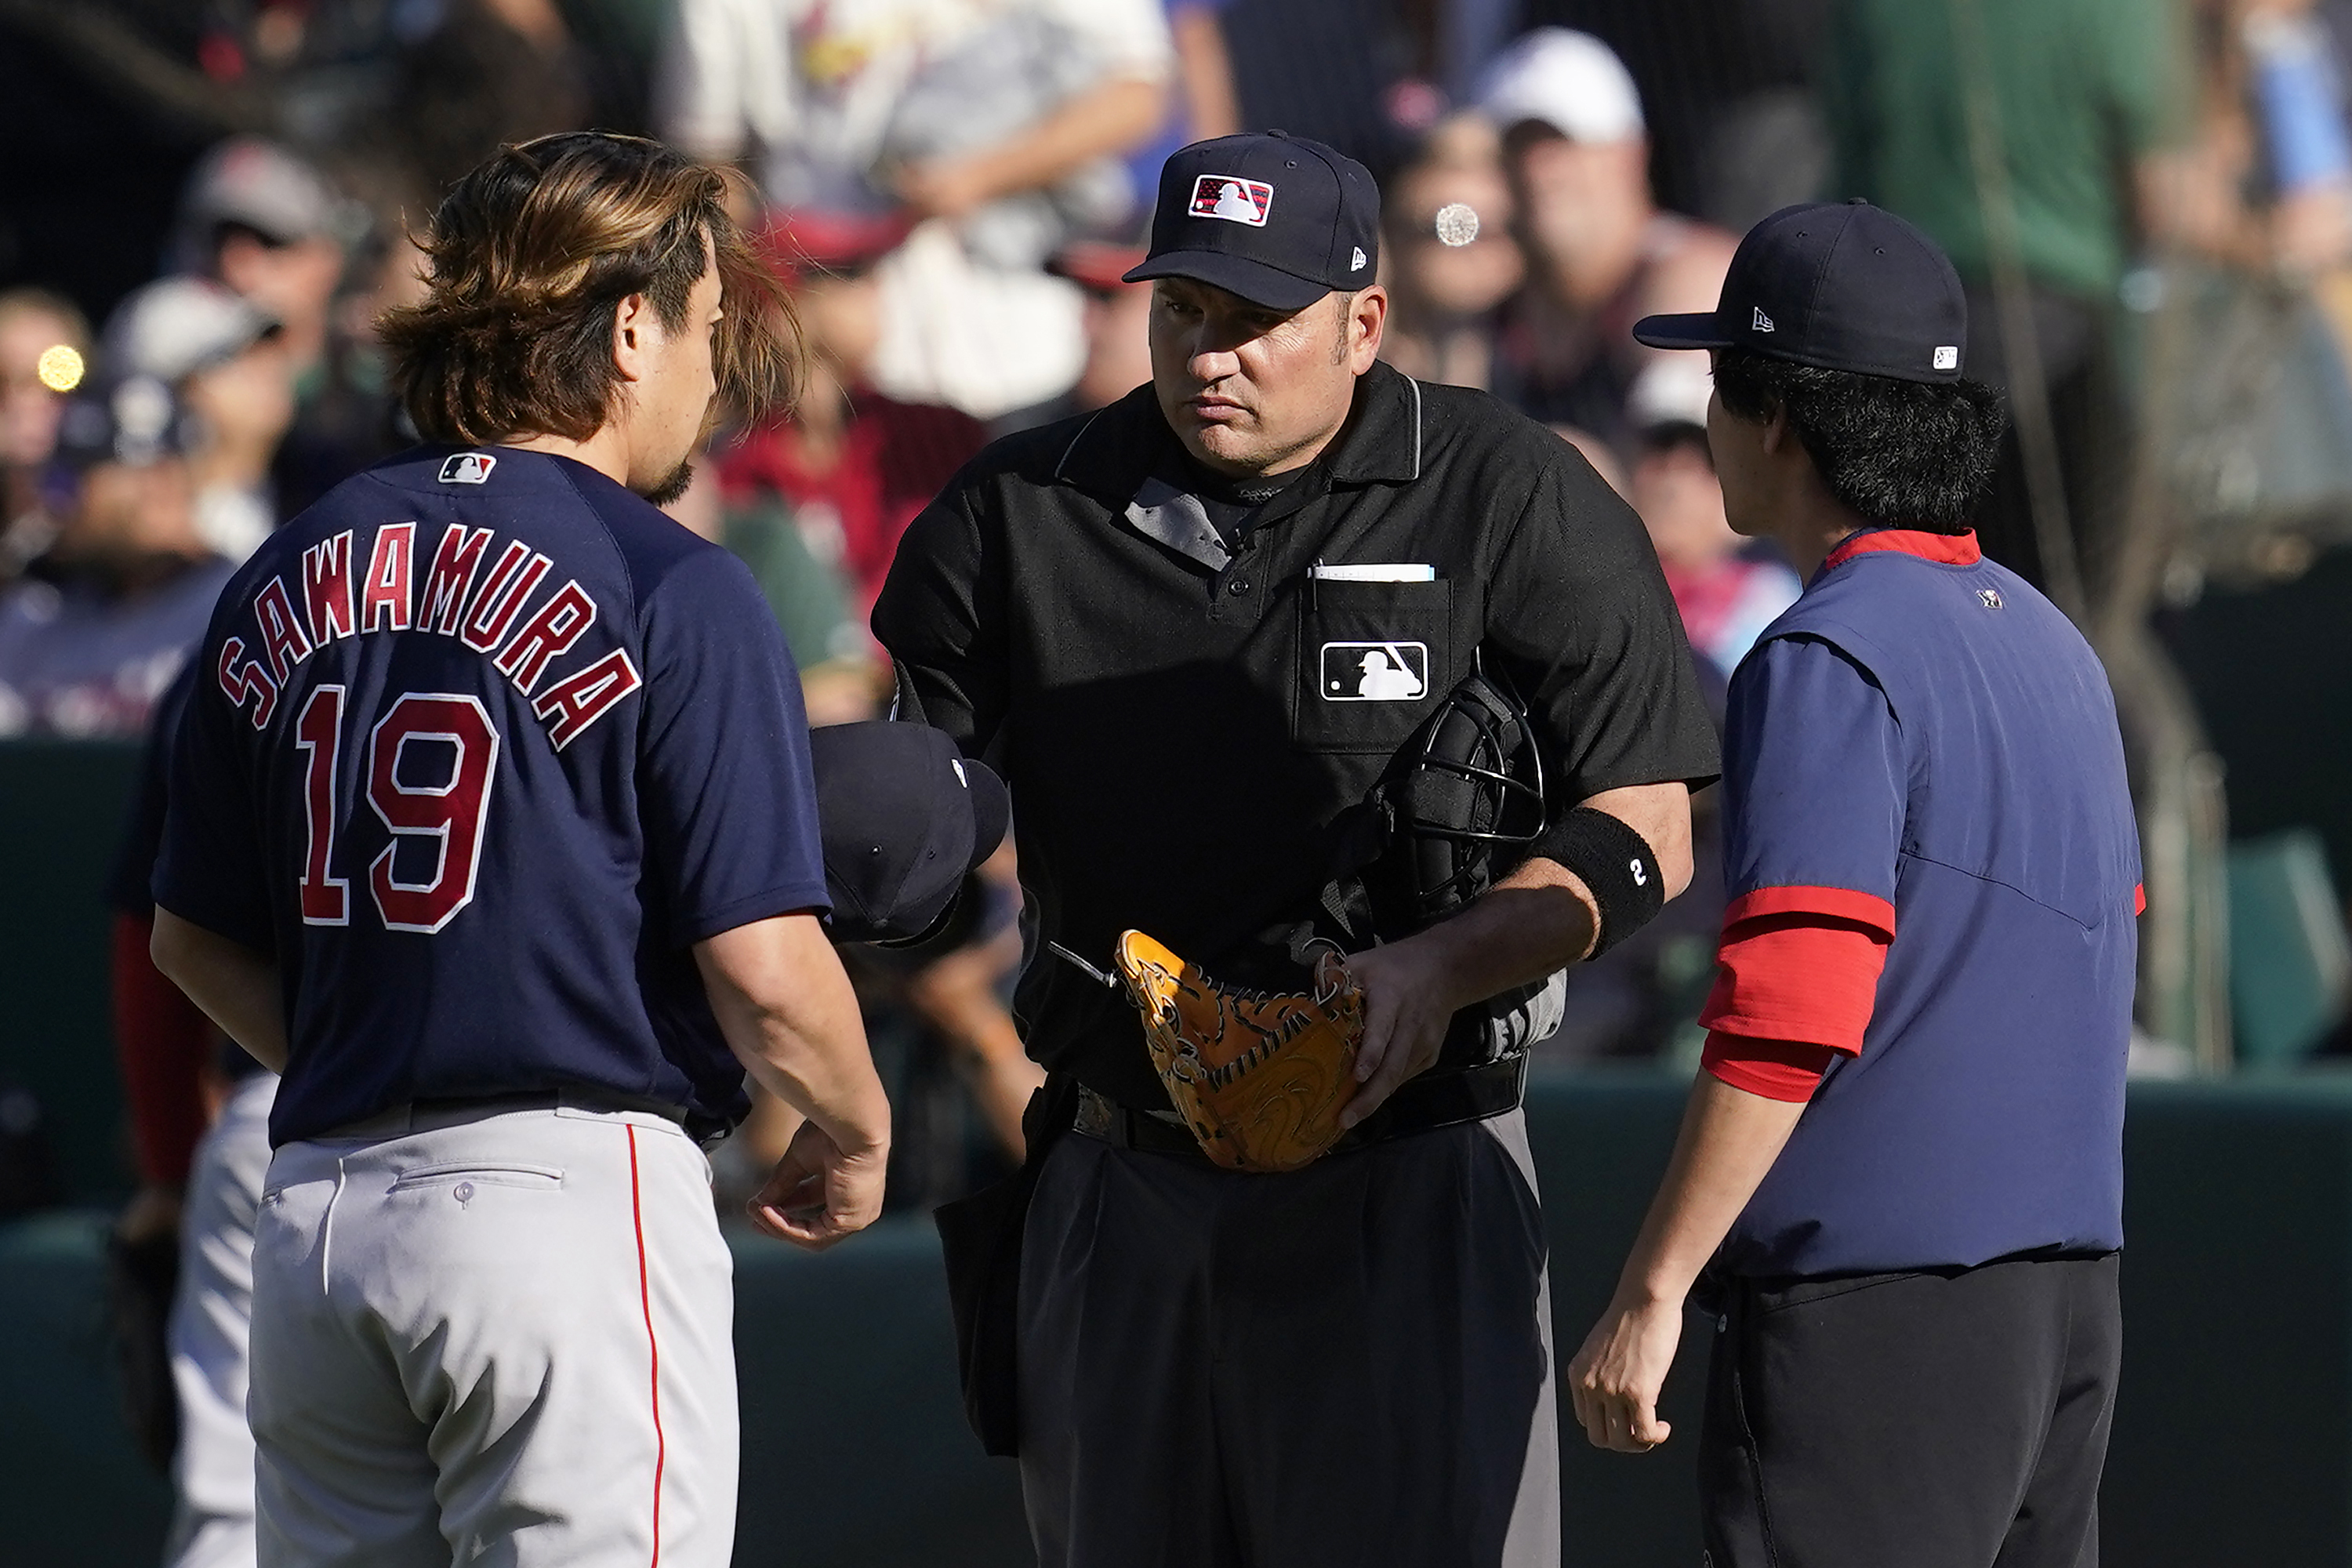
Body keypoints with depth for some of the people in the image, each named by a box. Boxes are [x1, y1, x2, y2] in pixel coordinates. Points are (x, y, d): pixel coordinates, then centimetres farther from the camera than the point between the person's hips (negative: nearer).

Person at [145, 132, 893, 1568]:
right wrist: (855, 1133, 7)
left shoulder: (289, 577, 11)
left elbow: (195, 938, 16)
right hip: (572, 1182, -6)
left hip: (315, 1213, 6)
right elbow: (764, 969, -11)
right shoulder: (674, 591, -8)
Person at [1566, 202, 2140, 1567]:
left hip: (1871, 1304, -9)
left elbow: (1789, 1014, -20)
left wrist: (1652, 1293, -17)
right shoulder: (2054, 647, 16)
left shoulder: (1828, 662, -12)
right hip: (2074, 1295, 9)